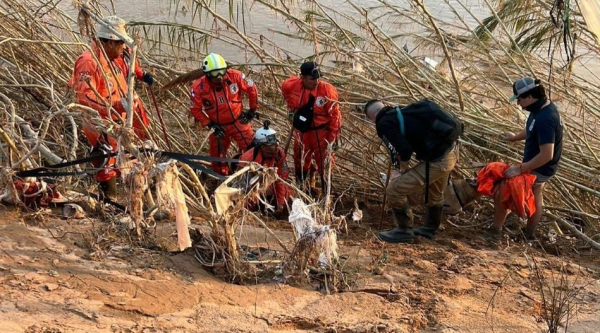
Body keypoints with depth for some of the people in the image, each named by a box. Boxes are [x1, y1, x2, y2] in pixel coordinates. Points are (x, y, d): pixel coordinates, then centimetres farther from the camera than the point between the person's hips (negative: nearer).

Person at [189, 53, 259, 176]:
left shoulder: (234, 76, -21)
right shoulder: (199, 87, -21)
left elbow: (251, 89, -6)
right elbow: (195, 109, -11)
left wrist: (252, 110, 0)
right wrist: (209, 125, -13)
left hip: (238, 121, 0)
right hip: (218, 126, 0)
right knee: (218, 156, 15)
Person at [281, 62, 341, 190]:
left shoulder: (327, 90, -22)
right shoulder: (292, 85, -14)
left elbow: (335, 115, -16)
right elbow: (284, 87, 14)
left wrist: (333, 137, -14)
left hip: (321, 132, -4)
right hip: (301, 131, 4)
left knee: (325, 165, 0)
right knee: (300, 163, 21)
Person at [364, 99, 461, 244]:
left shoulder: (384, 124, -11)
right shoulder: (402, 112, 15)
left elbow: (404, 150, -19)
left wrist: (402, 169, 0)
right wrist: (402, 169, 24)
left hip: (437, 160, -9)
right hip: (451, 152, 9)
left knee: (394, 190, -1)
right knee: (435, 194, 33)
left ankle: (404, 231, 16)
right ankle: (430, 229, 54)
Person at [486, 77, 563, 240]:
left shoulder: (544, 120, -34)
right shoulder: (545, 107, -3)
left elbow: (546, 155, -35)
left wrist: (520, 168, -30)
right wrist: (515, 137, 15)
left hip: (538, 169, -10)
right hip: (539, 168, 10)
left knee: (501, 190, -4)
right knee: (536, 198, 26)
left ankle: (495, 230, 11)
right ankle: (529, 233, 45)